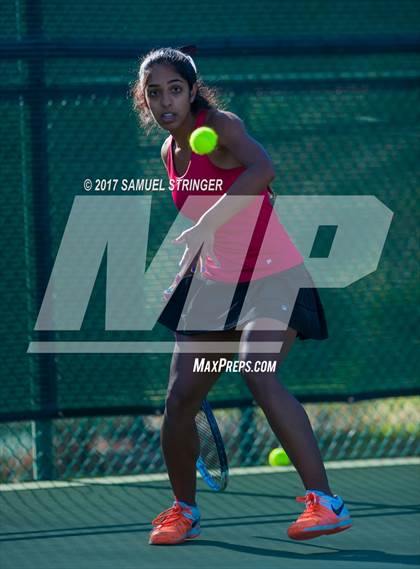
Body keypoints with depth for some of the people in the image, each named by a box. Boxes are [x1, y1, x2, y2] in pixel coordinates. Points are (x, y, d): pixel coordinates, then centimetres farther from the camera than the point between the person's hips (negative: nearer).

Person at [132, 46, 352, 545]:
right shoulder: (170, 153, 9)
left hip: (273, 276, -7)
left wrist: (205, 224, -42)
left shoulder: (220, 126, -13)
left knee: (258, 375, -29)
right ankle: (183, 511, 21)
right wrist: (184, 277, 14)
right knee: (179, 399, 0)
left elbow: (262, 170, -36)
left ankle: (324, 501, -29)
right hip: (215, 285, 7)